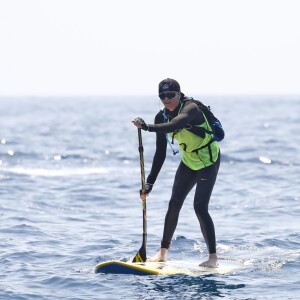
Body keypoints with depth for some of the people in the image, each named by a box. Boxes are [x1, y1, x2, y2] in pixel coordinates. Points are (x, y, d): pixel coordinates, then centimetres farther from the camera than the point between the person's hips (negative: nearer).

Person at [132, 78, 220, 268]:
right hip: (189, 161, 7)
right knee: (174, 204, 3)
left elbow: (175, 125, -49)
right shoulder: (162, 117, -6)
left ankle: (213, 257, -7)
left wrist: (148, 127, -62)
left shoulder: (191, 108, -27)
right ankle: (163, 252, 14)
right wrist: (149, 182, -11)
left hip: (208, 161, -7)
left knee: (200, 207, -14)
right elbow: (160, 153, -4)